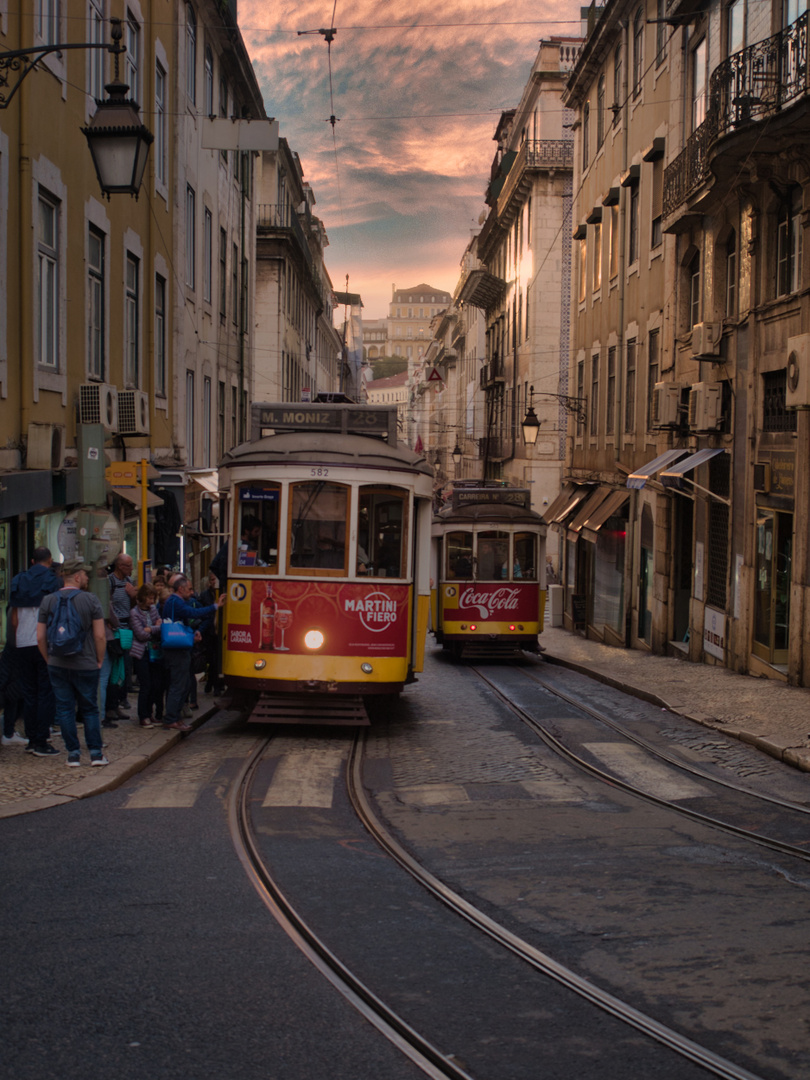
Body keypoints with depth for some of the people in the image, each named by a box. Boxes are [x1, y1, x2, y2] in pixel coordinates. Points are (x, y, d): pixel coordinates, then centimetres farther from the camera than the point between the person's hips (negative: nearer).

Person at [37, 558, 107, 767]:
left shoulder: (48, 601, 0)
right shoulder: (90, 600, -8)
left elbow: (40, 637, 0)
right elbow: (100, 636, -10)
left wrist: (49, 660, 12)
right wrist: (99, 660, 3)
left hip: (57, 666, 2)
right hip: (86, 666, -2)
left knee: (65, 709, 8)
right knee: (90, 709, 9)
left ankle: (73, 754, 8)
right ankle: (96, 753, 8)